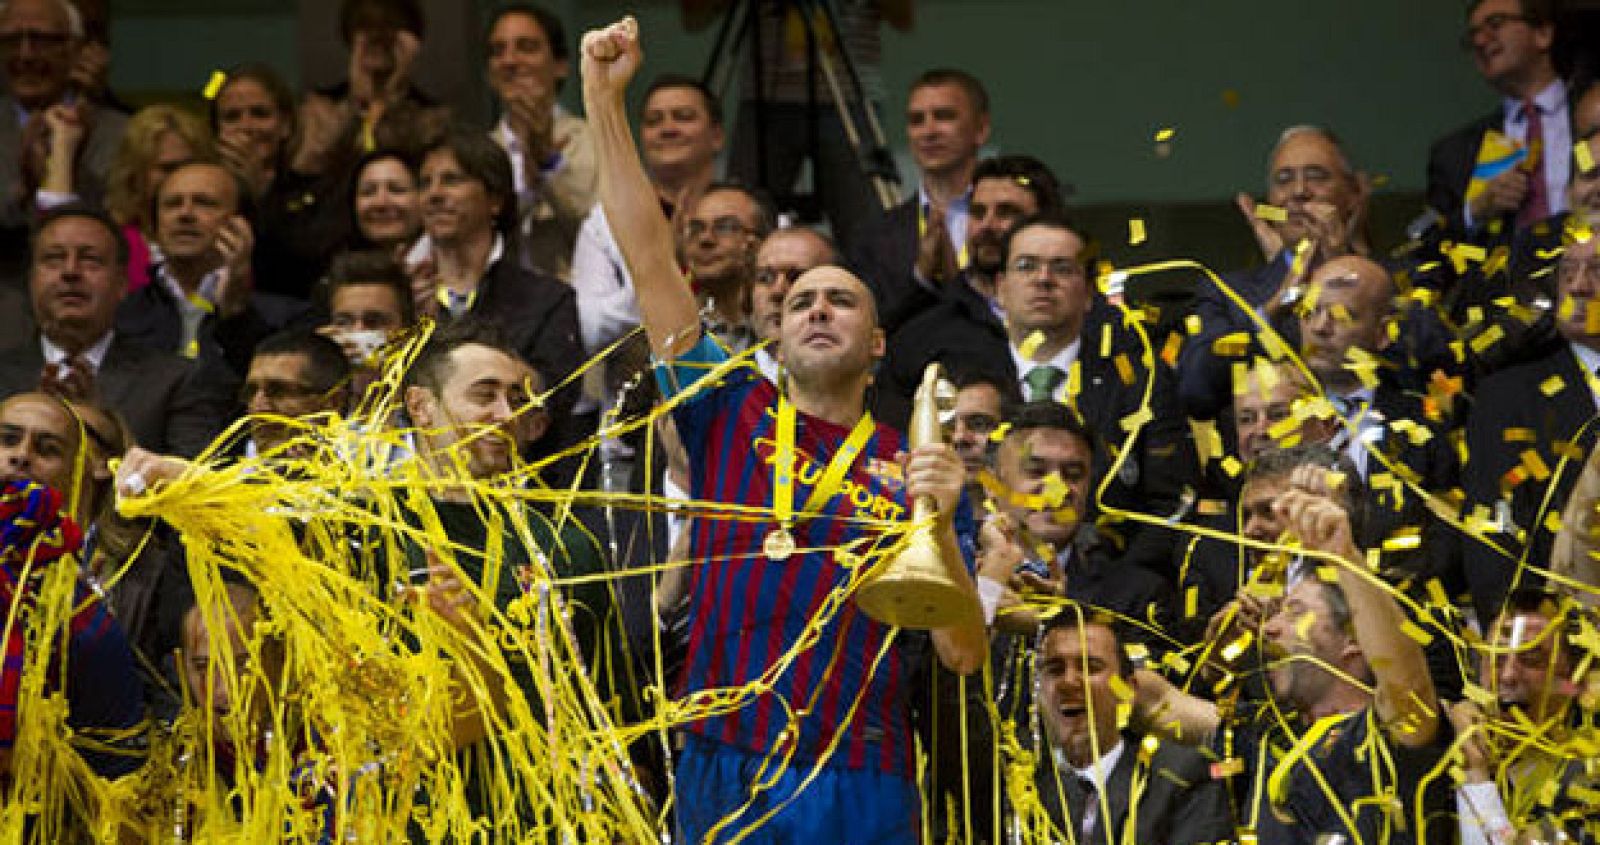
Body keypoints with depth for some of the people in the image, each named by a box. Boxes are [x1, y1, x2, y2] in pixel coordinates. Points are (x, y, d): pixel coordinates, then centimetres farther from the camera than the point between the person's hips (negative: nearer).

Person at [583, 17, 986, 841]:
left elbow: (964, 656, 0)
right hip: (721, 770, 1)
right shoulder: (730, 416, 10)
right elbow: (649, 262, 4)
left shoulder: (913, 468, 6)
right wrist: (604, 102, -1)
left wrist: (937, 530, -16)